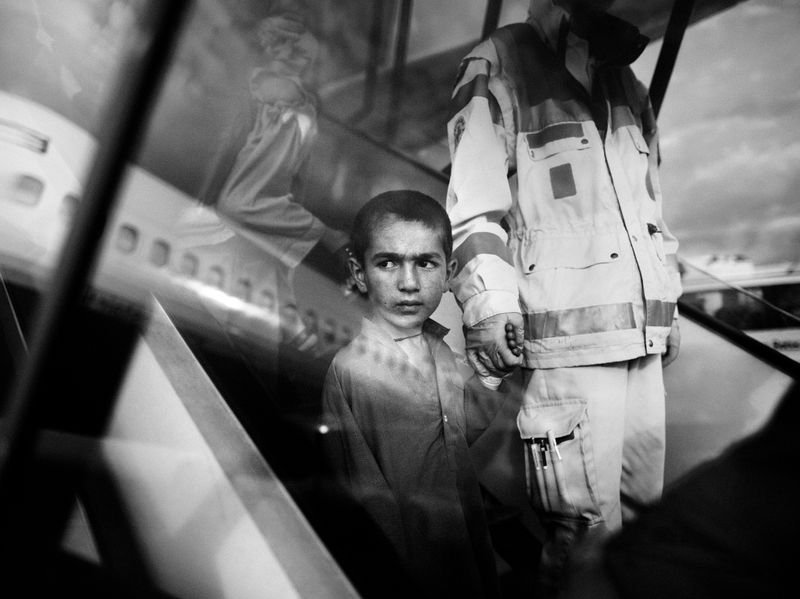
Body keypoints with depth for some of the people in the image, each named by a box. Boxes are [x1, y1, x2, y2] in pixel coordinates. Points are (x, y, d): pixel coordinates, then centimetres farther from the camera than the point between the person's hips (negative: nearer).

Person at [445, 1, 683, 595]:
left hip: (643, 339, 7)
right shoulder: (501, 64, 1)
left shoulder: (629, 87, 21)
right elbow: (475, 201, -8)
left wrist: (670, 306, 21)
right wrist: (489, 303, -18)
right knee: (587, 526, -5)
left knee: (642, 508, 16)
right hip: (567, 340, -7)